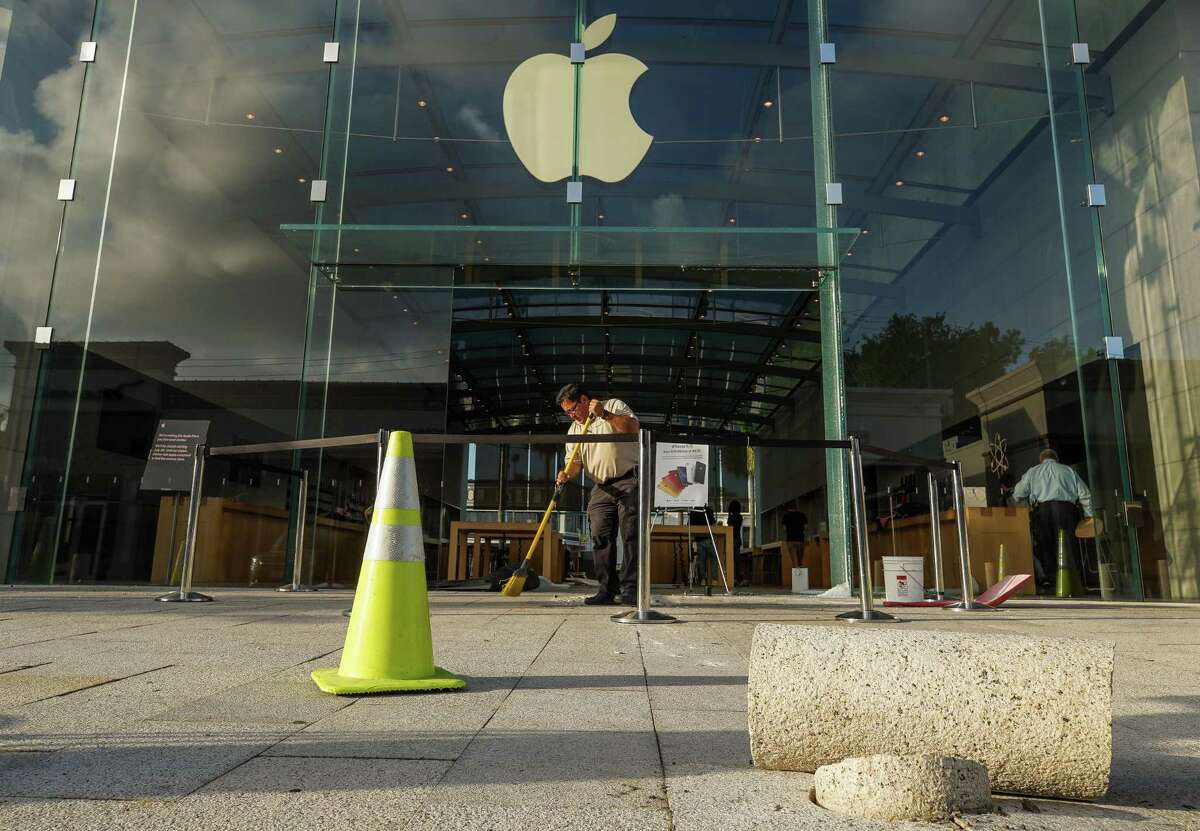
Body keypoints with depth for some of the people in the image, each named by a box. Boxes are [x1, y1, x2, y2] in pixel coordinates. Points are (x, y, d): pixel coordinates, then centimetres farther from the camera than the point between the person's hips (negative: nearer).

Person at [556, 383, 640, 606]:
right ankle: (607, 589, 2)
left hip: (628, 481, -5)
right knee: (601, 537, -2)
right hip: (601, 488, 5)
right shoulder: (574, 430, 17)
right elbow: (575, 461, 9)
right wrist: (567, 474, -12)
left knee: (631, 533, -10)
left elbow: (633, 427, -12)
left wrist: (605, 414, -18)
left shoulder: (614, 406, 4)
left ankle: (630, 589, -10)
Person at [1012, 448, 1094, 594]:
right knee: (1067, 548, 2)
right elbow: (1085, 495, 15)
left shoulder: (1032, 472, 19)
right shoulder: (1068, 471, 22)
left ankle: (1045, 581, -8)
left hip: (1042, 509, -1)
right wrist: (1089, 516, 18)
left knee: (1042, 548, -1)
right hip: (1067, 509, 1)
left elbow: (1018, 495, 11)